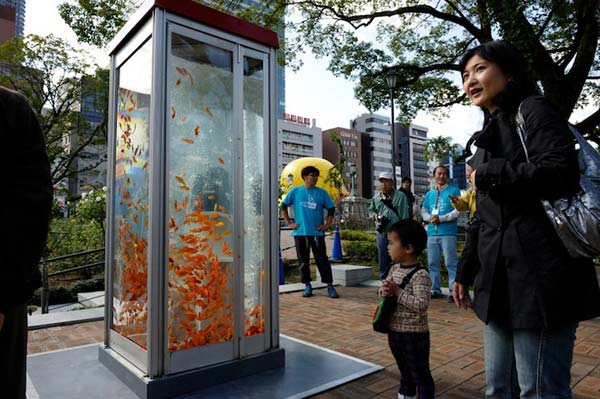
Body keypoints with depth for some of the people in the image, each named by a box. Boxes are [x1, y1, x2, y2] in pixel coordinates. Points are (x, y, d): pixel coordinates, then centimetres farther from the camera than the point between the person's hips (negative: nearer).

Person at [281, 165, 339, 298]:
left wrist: (327, 225, 0)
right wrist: (289, 223, 2)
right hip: (300, 232, 1)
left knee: (322, 260, 0)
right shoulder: (295, 191, 4)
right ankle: (307, 286, 19)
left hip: (317, 232, 0)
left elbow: (331, 209, 8)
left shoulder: (322, 192, 5)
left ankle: (330, 286, 8)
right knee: (303, 261, 7)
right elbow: (283, 206, 9)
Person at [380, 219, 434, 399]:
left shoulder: (420, 275, -22)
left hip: (414, 335, -7)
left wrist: (397, 291, -28)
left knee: (420, 375, 11)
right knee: (405, 373, 26)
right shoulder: (394, 268, 2)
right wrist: (385, 291, -12)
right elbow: (386, 291, 11)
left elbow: (421, 305, -29)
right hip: (394, 331, 8)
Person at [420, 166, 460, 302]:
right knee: (432, 263, 8)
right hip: (432, 233, 5)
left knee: (451, 262, -7)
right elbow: (423, 210, 15)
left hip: (448, 232, -5)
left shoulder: (454, 191, 4)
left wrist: (441, 218, -15)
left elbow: (457, 211, -6)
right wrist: (429, 218, -7)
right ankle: (435, 290, 18)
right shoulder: (429, 193, 19)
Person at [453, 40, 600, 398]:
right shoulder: (490, 133, 19)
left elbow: (560, 171, -22)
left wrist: (486, 174, -9)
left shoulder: (532, 110, -2)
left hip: (539, 277, -8)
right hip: (500, 280, 8)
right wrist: (467, 273, 19)